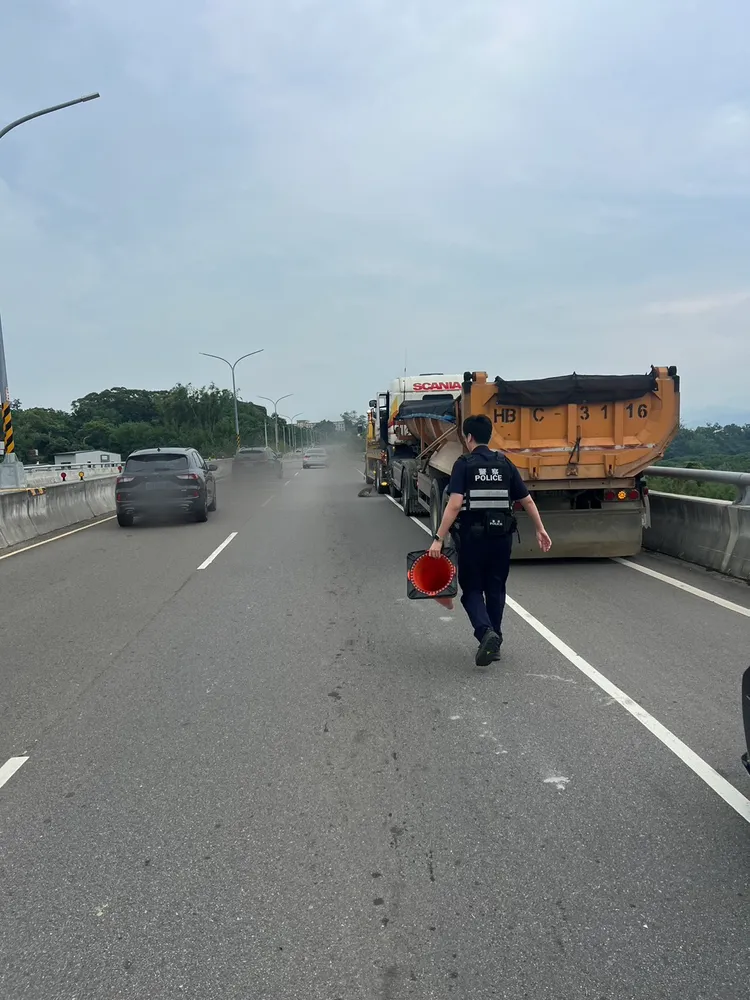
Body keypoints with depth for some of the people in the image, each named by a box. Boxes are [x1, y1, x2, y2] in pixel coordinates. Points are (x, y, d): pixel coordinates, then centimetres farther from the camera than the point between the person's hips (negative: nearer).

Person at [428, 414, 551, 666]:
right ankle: (494, 642, 24)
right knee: (495, 589, 18)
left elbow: (455, 505, -18)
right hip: (501, 535, 4)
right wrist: (540, 530, 18)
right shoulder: (505, 463, 5)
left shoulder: (464, 464, -7)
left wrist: (439, 538, -18)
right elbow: (527, 501, 7)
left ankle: (485, 632, -15)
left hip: (472, 536, -4)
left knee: (472, 589, 8)